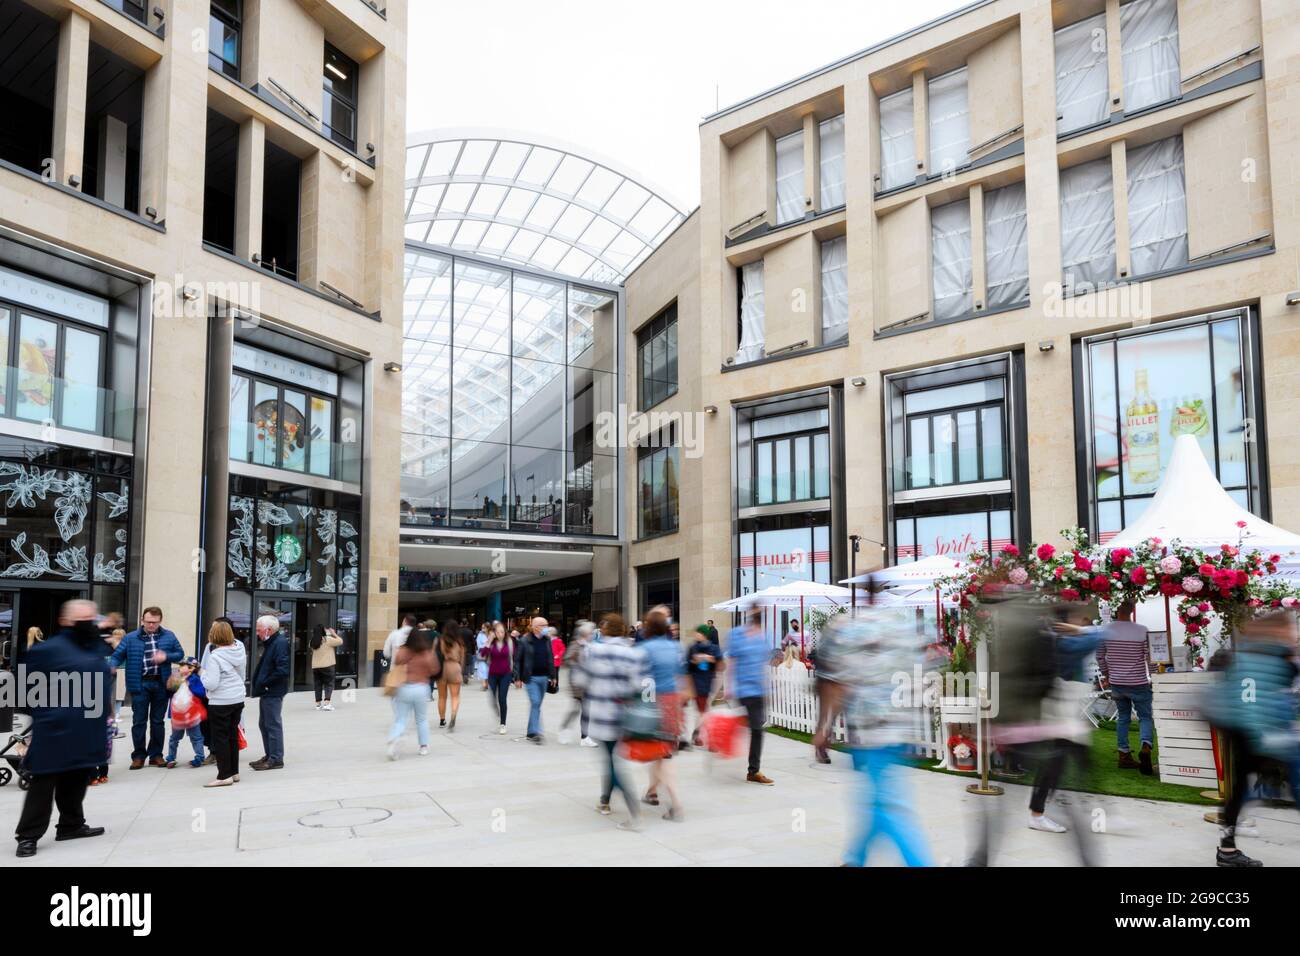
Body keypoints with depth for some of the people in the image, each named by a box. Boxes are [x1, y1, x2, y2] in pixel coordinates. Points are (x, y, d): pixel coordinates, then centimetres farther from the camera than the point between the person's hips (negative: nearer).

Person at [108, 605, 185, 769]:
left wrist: (166, 656, -11)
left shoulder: (169, 636, 4)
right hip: (140, 684, -1)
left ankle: (156, 755, 19)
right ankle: (138, 756, 13)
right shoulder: (130, 638, 0)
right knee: (139, 721, 3)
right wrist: (111, 667, -22)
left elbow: (180, 654, 8)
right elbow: (117, 655, -1)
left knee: (158, 721, 9)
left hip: (160, 684, 1)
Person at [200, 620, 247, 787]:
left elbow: (211, 684, -21)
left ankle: (224, 775, 4)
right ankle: (234, 772, 22)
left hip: (220, 703, -7)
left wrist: (202, 673, -4)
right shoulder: (239, 650, 2)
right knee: (233, 736, 15)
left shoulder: (215, 656, -19)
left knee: (220, 738, 2)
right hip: (238, 699, 7)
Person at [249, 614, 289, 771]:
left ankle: (276, 759, 4)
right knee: (264, 724, 17)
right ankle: (269, 755, 28)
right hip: (266, 692, 11)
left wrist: (264, 683, -18)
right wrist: (259, 682, 10)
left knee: (273, 724, -4)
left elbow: (282, 670, -25)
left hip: (273, 693, -11)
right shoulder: (270, 643, 15)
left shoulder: (280, 643, -17)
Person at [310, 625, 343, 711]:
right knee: (329, 684, 0)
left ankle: (318, 704, 15)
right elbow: (340, 641, -7)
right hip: (327, 665, -5)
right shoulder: (328, 639, -13)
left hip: (315, 667, 5)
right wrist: (334, 634, 6)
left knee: (318, 685, 12)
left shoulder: (313, 641, 4)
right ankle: (327, 703, -11)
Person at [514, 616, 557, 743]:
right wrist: (517, 678, -7)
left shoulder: (547, 640, 8)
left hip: (544, 677, 5)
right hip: (531, 678, -5)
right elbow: (517, 660, -4)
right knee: (535, 703, -13)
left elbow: (551, 658, 14)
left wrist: (553, 676, 12)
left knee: (537, 704, 11)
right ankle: (535, 732, -12)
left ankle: (531, 732, 20)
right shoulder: (524, 641, -7)